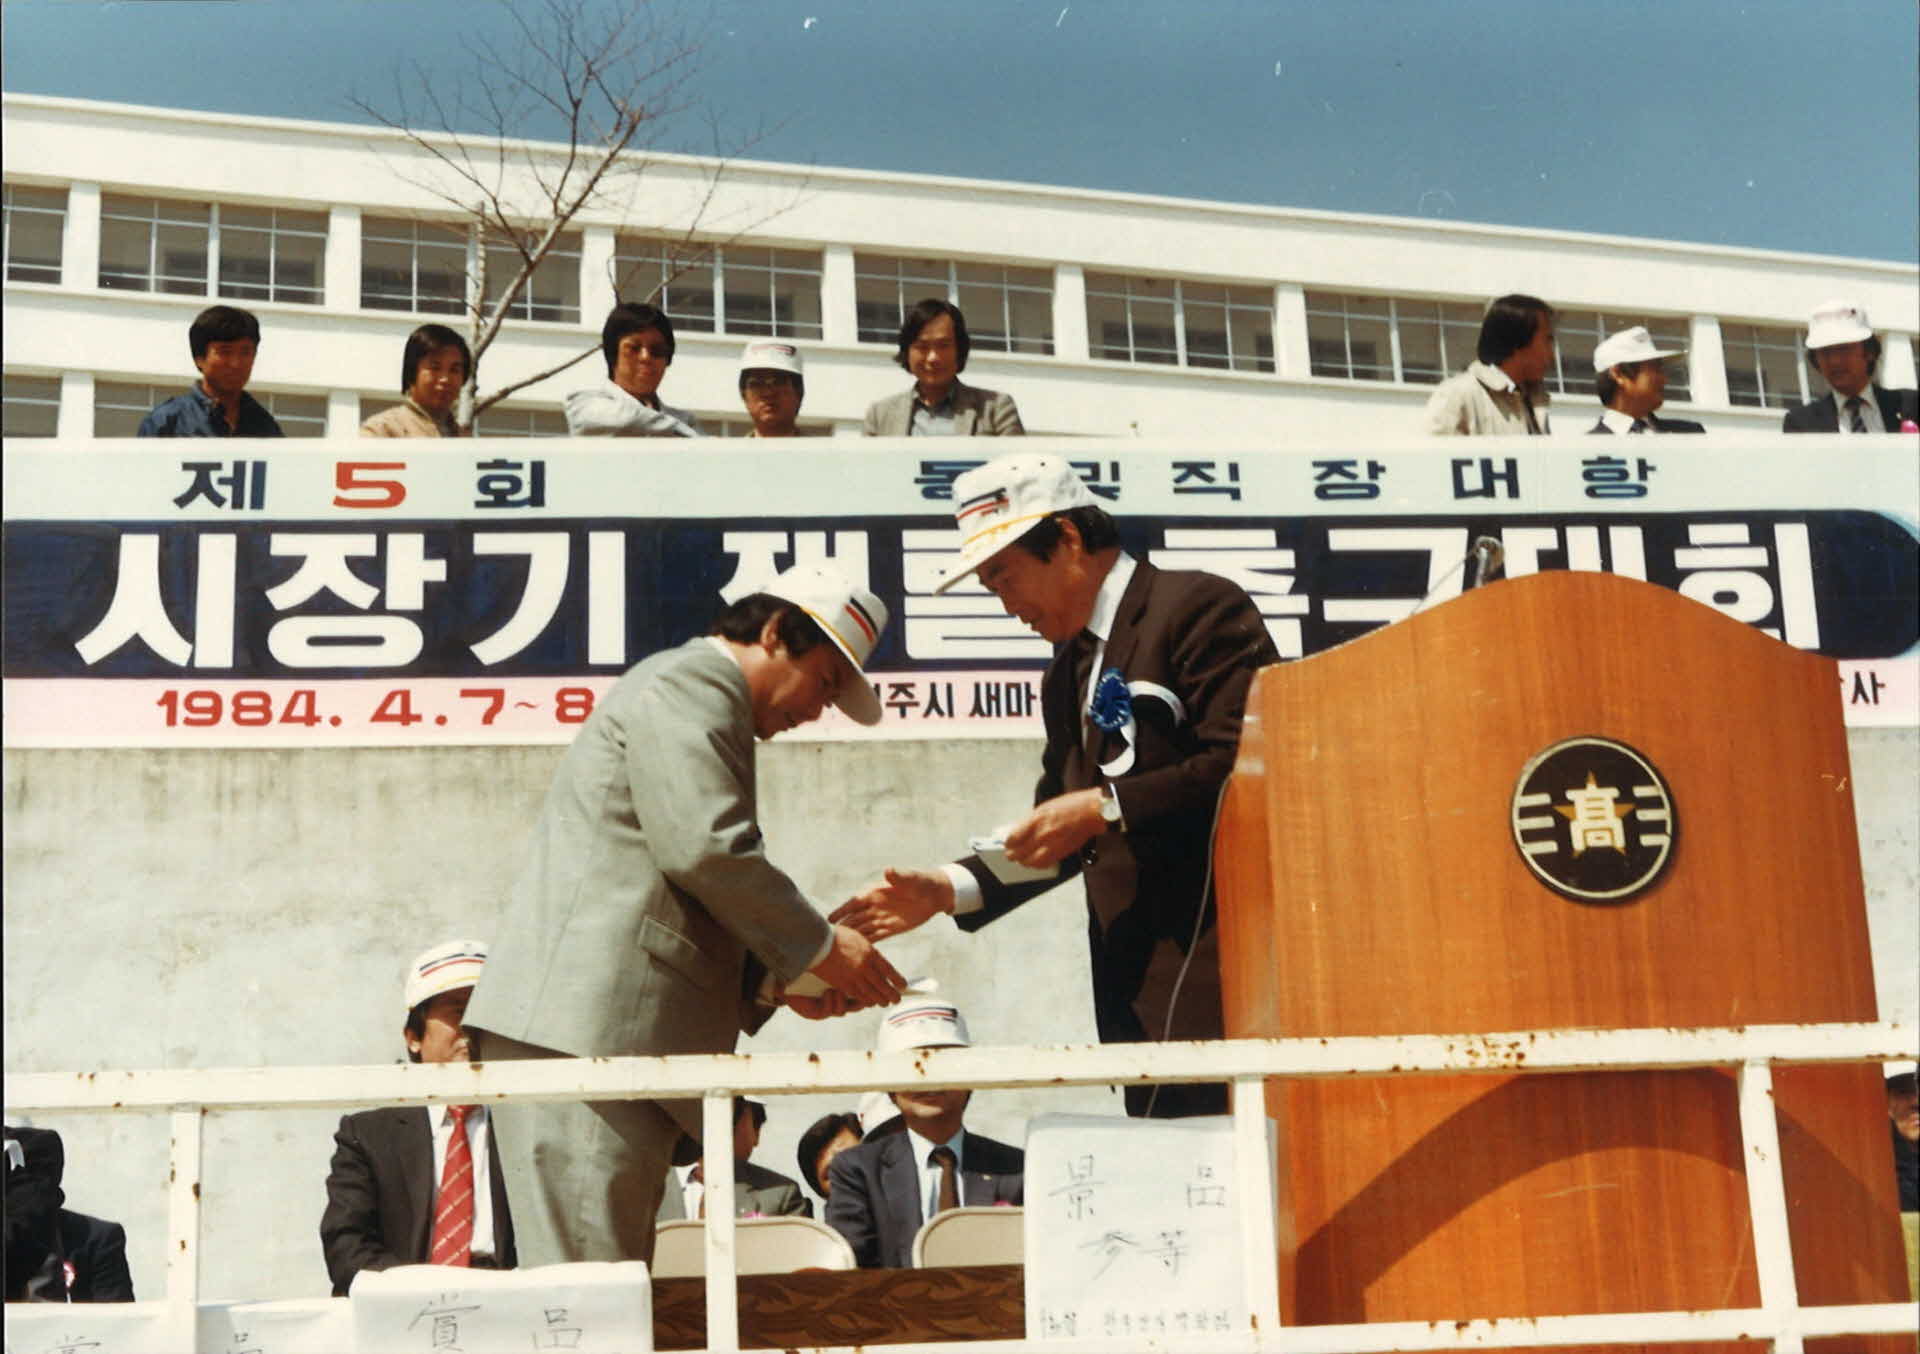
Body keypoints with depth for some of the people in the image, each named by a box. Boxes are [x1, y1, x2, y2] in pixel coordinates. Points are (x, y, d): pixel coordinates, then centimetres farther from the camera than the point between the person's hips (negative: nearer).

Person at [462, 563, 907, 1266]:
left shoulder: (701, 694, 30)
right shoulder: (691, 682, -2)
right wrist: (819, 946, -4)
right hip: (582, 1028, -10)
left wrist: (780, 983, 19)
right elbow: (704, 846, -15)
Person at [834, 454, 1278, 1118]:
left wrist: (1108, 807, -15)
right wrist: (945, 889, 9)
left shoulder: (1197, 607, -5)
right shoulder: (1067, 671, 21)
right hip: (1134, 977, 7)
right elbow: (1058, 830, 22)